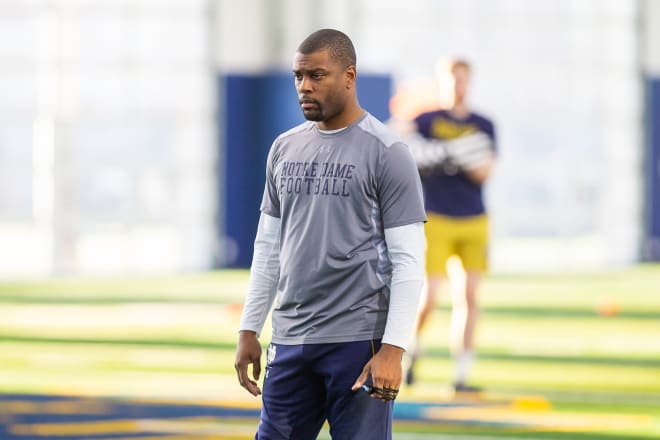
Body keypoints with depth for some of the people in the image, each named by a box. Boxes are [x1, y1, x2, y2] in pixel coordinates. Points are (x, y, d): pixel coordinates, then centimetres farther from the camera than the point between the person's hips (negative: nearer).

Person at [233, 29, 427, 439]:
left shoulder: (387, 153, -6)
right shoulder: (285, 149, 12)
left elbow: (408, 261, -10)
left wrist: (393, 349, -17)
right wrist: (249, 331, 14)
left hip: (359, 341, -6)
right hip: (290, 341, 6)